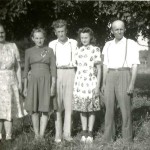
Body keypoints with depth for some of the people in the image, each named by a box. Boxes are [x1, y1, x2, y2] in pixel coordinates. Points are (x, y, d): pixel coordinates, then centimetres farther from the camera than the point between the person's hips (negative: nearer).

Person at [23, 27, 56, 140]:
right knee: (34, 109, 2)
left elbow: (53, 69, 1)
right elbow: (26, 70, 9)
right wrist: (25, 86, 5)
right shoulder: (29, 52, 7)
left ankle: (41, 135, -2)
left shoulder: (49, 51, 3)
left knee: (45, 109, -5)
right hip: (33, 81, 1)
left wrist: (53, 86, -6)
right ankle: (36, 134, 11)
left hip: (46, 81, -1)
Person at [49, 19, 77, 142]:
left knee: (69, 104, -2)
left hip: (70, 73, 0)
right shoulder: (52, 44, 11)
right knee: (57, 104, -2)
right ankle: (58, 134, 4)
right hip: (56, 74, 0)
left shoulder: (73, 43, 9)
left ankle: (67, 133, 5)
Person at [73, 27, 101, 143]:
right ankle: (84, 133, 16)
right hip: (79, 82, 4)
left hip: (91, 82, -4)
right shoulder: (78, 50, 9)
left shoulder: (96, 50, -2)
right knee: (82, 108, 7)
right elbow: (77, 67, 14)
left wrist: (98, 86, -7)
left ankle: (90, 133, 11)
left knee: (91, 109, 2)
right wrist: (74, 84, 10)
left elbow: (99, 69, -2)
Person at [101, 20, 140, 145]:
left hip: (124, 76, -4)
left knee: (126, 108, -3)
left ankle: (128, 139, 8)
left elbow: (135, 65, -5)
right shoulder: (108, 45, 12)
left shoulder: (131, 44, -1)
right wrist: (104, 83, 12)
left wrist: (132, 83, -13)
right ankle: (108, 138, 13)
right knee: (109, 108, 4)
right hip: (110, 77, 4)